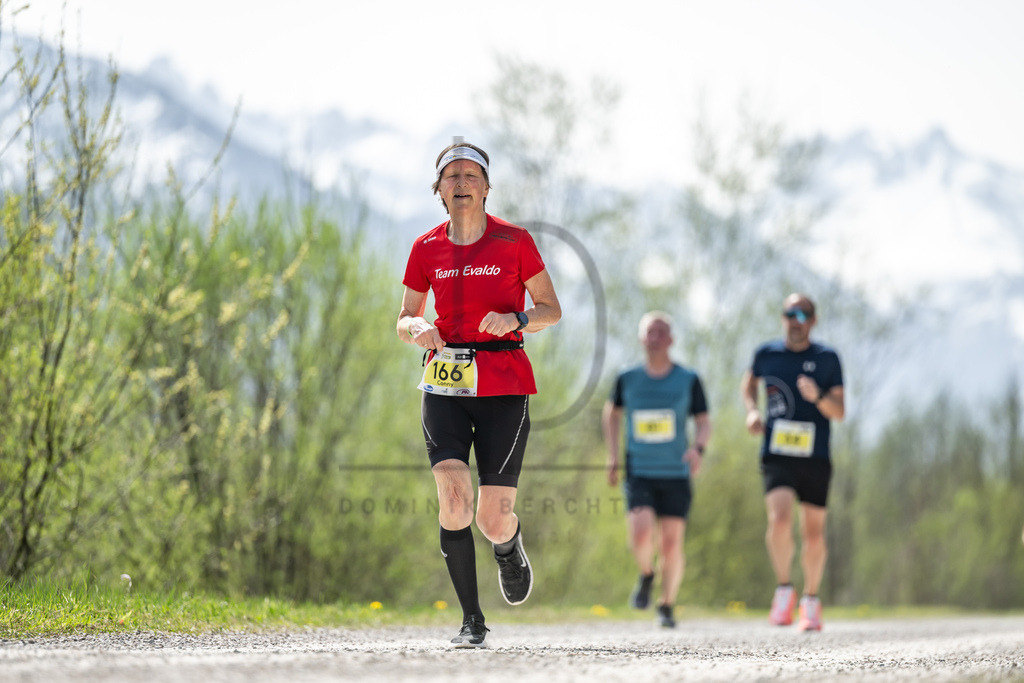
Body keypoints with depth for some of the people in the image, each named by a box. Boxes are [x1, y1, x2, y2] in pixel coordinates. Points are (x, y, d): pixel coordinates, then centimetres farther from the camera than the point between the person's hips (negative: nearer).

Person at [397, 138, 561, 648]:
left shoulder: (515, 242, 1)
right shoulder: (426, 249, 7)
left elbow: (551, 309, 5)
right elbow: (404, 320, 14)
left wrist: (516, 320, -15)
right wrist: (418, 330, -9)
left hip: (504, 385, -1)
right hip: (445, 384, 1)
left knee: (493, 520, -5)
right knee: (454, 498, -18)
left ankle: (509, 545, 35)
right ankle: (471, 620, -7)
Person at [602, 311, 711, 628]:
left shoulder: (688, 380, -1)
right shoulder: (627, 379, 1)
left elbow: (704, 423, 4)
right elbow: (611, 413, 18)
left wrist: (698, 448, -18)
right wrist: (612, 458, 12)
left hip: (676, 475, 0)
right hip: (639, 474, 0)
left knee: (671, 544, -2)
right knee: (640, 535, -20)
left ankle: (667, 605, 18)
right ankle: (646, 575, 13)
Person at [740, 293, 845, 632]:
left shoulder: (827, 359, -1)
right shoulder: (766, 354, 2)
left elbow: (839, 411, -2)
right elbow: (749, 382, 23)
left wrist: (817, 397, -22)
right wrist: (752, 410, 4)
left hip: (816, 459, 0)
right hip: (777, 457, 0)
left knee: (813, 533, 6)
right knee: (779, 519, -23)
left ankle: (811, 599, 27)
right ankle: (784, 589, -4)